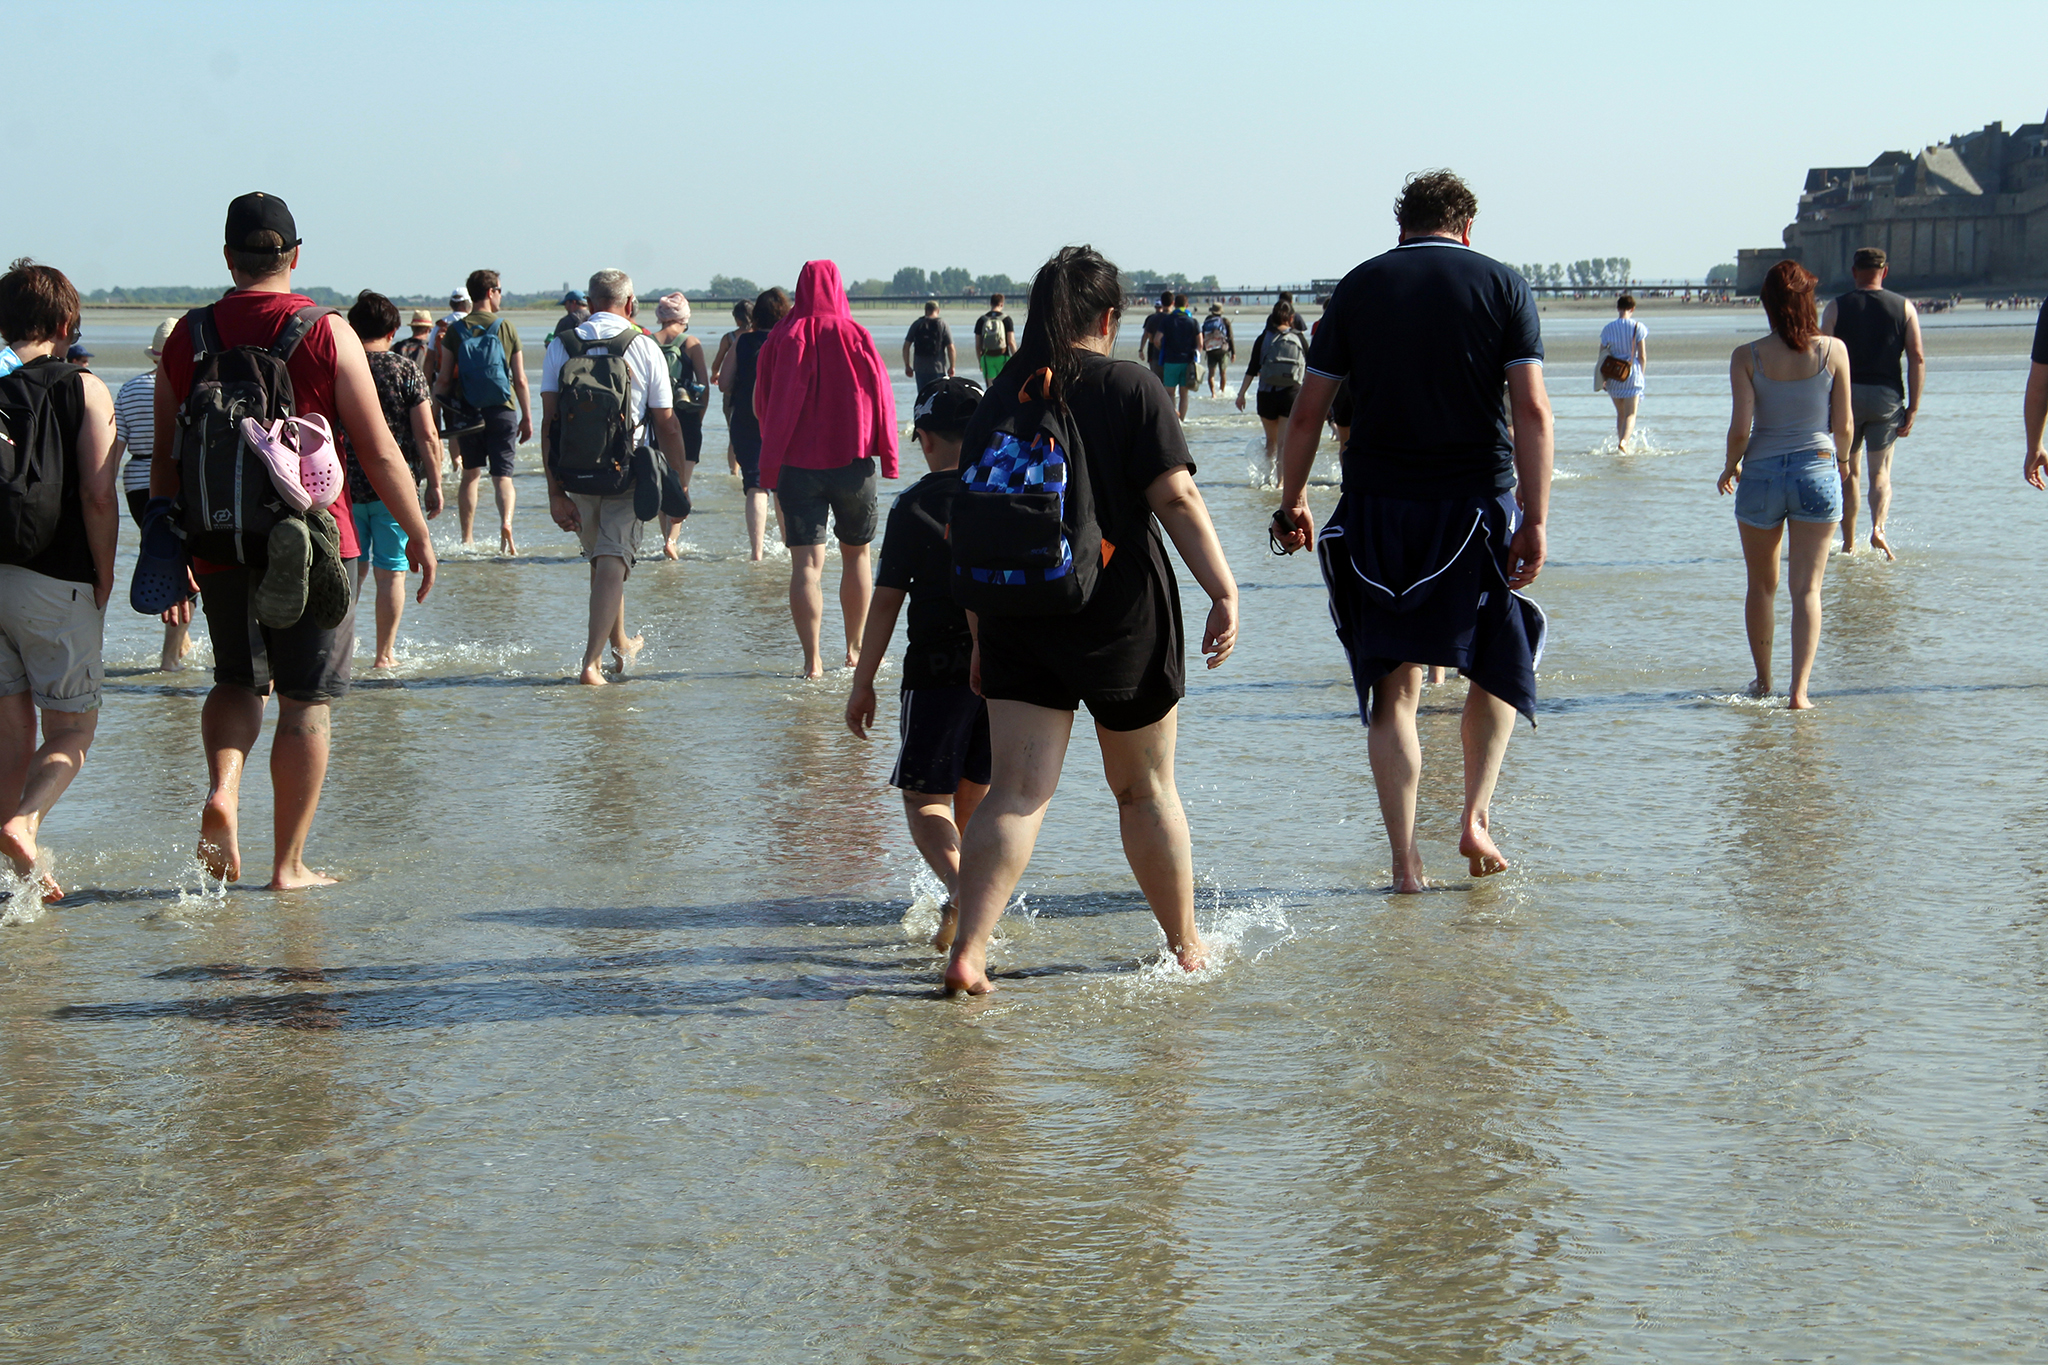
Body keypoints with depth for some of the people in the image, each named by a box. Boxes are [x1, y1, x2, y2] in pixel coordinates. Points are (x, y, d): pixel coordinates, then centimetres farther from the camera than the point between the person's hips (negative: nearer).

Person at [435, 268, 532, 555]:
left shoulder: (455, 330, 0)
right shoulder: (506, 327, -2)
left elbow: (444, 380, -1)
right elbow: (520, 380, 0)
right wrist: (527, 418, 7)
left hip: (468, 411, 1)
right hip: (502, 411, -1)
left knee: (471, 474, 14)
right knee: (502, 475, 1)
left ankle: (467, 538, 13)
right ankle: (506, 521, -25)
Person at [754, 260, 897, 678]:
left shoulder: (781, 339, -2)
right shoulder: (855, 336, -4)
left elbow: (761, 405, 4)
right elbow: (882, 397, -1)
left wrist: (772, 460, 14)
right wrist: (886, 455, 6)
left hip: (796, 463, 0)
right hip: (852, 460, 0)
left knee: (806, 563, -4)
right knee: (856, 554, 18)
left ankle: (812, 659, -12)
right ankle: (855, 649, 24)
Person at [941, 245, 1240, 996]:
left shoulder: (997, 404, 6)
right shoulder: (1130, 387, -5)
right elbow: (1176, 497, -14)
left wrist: (980, 637, 17)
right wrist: (1224, 591, -10)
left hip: (1018, 623, 2)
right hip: (1121, 617, -2)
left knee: (1016, 790, -1)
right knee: (1146, 789, 13)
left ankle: (968, 949, -16)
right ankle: (1186, 947, 25)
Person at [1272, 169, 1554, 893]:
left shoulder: (1357, 288, 6)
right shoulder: (1503, 285, 2)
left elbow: (1307, 411, 5)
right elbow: (1533, 410, -8)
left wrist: (1292, 501, 15)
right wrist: (1536, 520, -9)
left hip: (1377, 507, 1)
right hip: (1477, 504, -1)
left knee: (1393, 685, 5)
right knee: (1497, 666, 18)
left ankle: (1405, 859, 1)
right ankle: (1476, 817, 3)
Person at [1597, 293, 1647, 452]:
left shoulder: (1608, 328, 0)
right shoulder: (1638, 327, -5)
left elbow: (1601, 355, 2)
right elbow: (1642, 355, -6)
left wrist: (1603, 379, 11)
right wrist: (1640, 373, 9)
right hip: (1632, 374, -3)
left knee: (1620, 413, 19)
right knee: (1630, 414, -4)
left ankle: (1620, 441, 21)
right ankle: (1624, 441, -26)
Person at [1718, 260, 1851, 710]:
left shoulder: (1747, 357, -9)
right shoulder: (1833, 351, -6)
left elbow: (1740, 428, -11)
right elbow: (1843, 425, -2)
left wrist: (1730, 466, 8)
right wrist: (1842, 460, 19)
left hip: (1762, 474, 0)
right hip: (1816, 471, 0)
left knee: (1762, 585, 17)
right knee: (1807, 588, 2)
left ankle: (1763, 681, 28)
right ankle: (1799, 689, -9)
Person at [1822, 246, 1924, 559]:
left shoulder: (1837, 307, 0)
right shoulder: (1904, 307, 4)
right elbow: (1917, 359, -2)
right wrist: (1912, 409, 1)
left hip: (1847, 395, -1)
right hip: (1887, 396, 1)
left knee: (1848, 472, 11)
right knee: (1880, 471, 10)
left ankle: (1849, 544, 11)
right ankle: (1878, 528, -15)